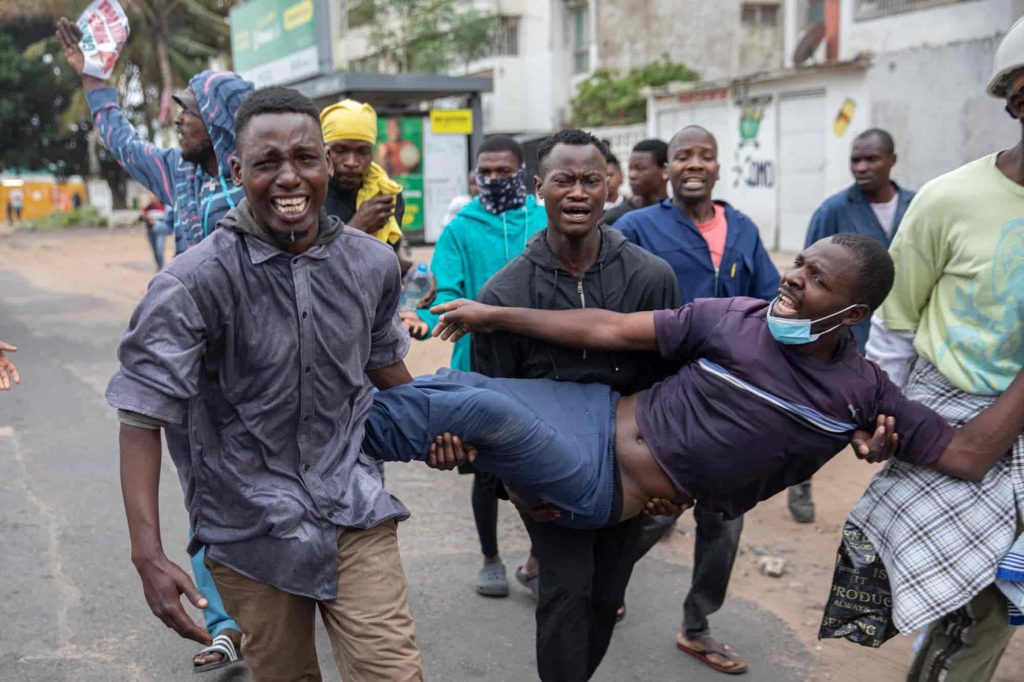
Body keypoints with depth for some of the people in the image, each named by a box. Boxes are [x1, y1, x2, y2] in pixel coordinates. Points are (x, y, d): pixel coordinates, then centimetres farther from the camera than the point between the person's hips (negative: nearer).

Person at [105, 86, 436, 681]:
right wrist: (148, 555, -23)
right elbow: (144, 415, -16)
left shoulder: (374, 264, -3)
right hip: (250, 524, -2)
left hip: (352, 505, 2)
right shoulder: (193, 283, -16)